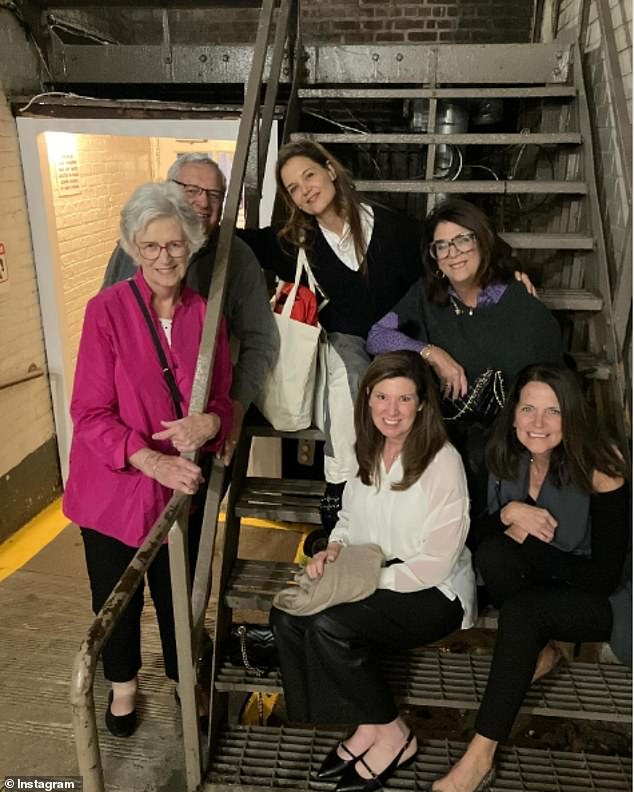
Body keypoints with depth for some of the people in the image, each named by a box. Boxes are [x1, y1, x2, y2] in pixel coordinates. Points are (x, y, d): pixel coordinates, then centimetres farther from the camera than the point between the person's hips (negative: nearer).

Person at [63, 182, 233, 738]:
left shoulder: (206, 314, -3)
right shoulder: (107, 310, -13)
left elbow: (223, 400, 4)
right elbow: (90, 414, -15)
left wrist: (209, 423, -19)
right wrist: (152, 461, -28)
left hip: (182, 486, 2)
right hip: (114, 487, -2)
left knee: (179, 594, 16)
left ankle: (182, 678, 46)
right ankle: (123, 684, 47)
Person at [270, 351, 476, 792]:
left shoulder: (442, 462, -19)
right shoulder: (369, 453, 3)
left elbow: (434, 565, -19)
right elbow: (351, 518, 16)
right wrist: (334, 548, -5)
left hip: (434, 593, -7)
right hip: (371, 577, 7)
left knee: (329, 624, -27)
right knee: (287, 615, -15)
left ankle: (394, 736, -3)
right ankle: (368, 726, 1)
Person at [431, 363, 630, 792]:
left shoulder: (599, 472, -24)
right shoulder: (509, 458, -10)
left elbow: (604, 578, -22)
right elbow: (483, 532, -1)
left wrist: (529, 542, -21)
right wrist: (509, 513, -23)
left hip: (600, 601, -5)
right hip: (541, 581, 5)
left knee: (520, 610, -33)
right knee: (492, 553, -26)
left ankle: (480, 758, -25)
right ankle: (538, 653, -3)